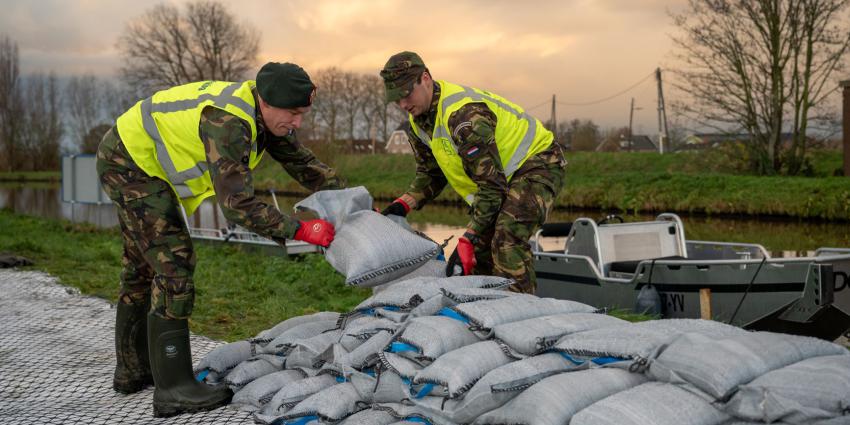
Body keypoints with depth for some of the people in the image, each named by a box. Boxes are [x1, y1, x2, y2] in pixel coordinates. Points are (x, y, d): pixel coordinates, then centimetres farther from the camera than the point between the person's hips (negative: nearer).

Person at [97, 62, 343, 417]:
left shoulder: (264, 116, -5)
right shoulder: (228, 122, -33)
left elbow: (304, 164, 3)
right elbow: (237, 205, -37)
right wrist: (299, 230, -34)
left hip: (130, 161, 10)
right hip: (131, 163, -10)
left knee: (143, 267, 17)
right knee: (173, 264, -14)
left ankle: (133, 370, 31)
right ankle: (172, 388, -11)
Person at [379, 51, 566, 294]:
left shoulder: (464, 113, -33)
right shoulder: (418, 121, -2)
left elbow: (492, 185, -34)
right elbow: (431, 174, 8)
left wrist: (467, 240, -35)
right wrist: (403, 204, -11)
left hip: (539, 164, -9)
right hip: (502, 175, 9)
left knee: (507, 240, -28)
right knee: (479, 249, 3)